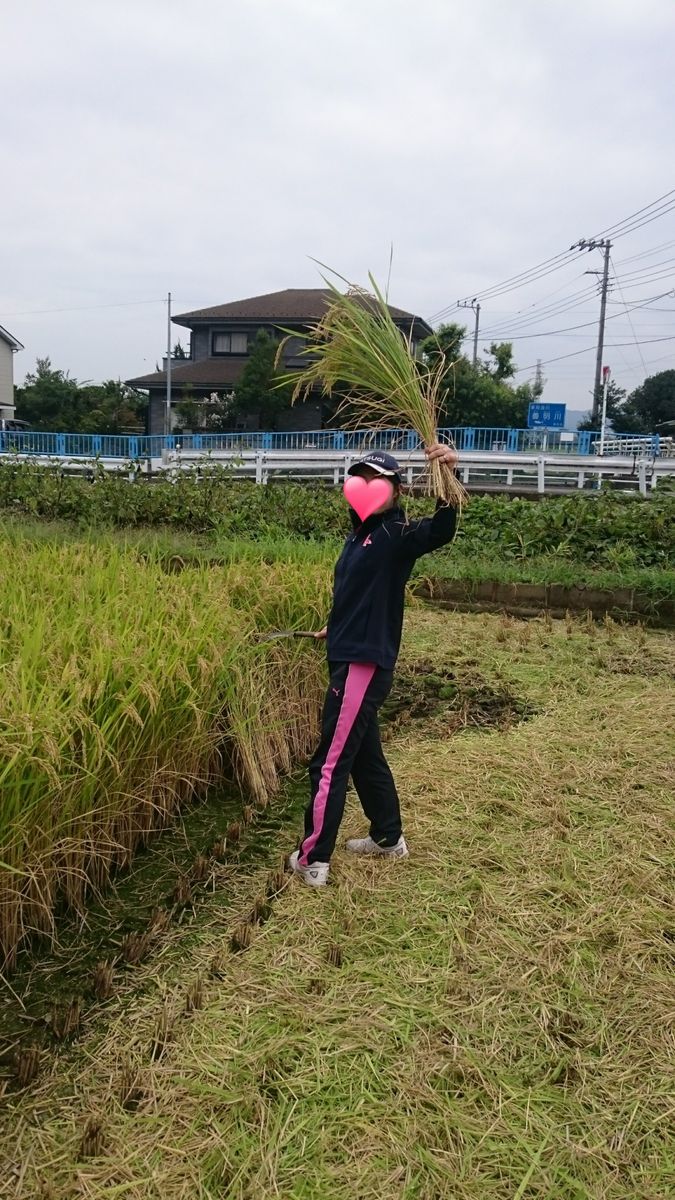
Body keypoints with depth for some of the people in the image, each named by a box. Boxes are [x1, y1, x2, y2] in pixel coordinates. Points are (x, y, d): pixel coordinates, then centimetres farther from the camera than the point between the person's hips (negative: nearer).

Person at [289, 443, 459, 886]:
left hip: (365, 665, -9)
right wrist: (337, 628, 35)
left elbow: (440, 532, -34)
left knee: (329, 764, -2)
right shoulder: (362, 533, 13)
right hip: (351, 659, 9)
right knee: (365, 756, 20)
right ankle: (389, 838, 36)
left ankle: (313, 861, 9)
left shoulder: (397, 534, -12)